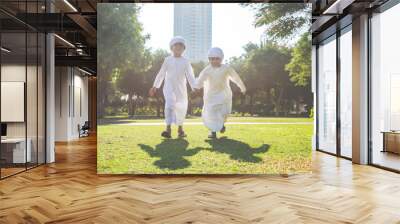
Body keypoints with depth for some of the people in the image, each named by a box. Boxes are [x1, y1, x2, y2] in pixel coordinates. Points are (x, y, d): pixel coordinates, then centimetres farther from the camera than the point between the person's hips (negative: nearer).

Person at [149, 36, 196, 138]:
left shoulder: (185, 62, 3)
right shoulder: (167, 60, 4)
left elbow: (190, 75, -1)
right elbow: (161, 74, 10)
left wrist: (194, 88, -13)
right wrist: (155, 86, 12)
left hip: (181, 88, 2)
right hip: (169, 87, -1)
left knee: (182, 108, 9)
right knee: (169, 105, -20)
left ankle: (180, 128, 31)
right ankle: (168, 128, -25)